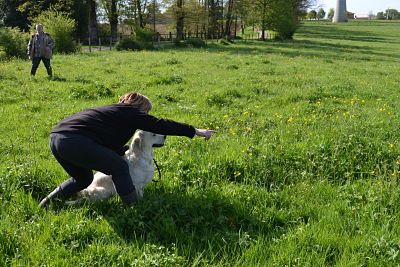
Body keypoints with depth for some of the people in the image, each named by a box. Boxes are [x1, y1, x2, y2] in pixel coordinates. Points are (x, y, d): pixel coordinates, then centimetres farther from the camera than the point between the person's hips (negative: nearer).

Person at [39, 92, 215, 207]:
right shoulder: (131, 112, 5)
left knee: (83, 179, 28)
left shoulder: (112, 111, 29)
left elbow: (113, 149, 34)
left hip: (56, 137, 9)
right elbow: (161, 125, 1)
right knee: (120, 167, 0)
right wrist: (196, 131, 4)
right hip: (75, 141, -9)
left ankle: (49, 201, 27)